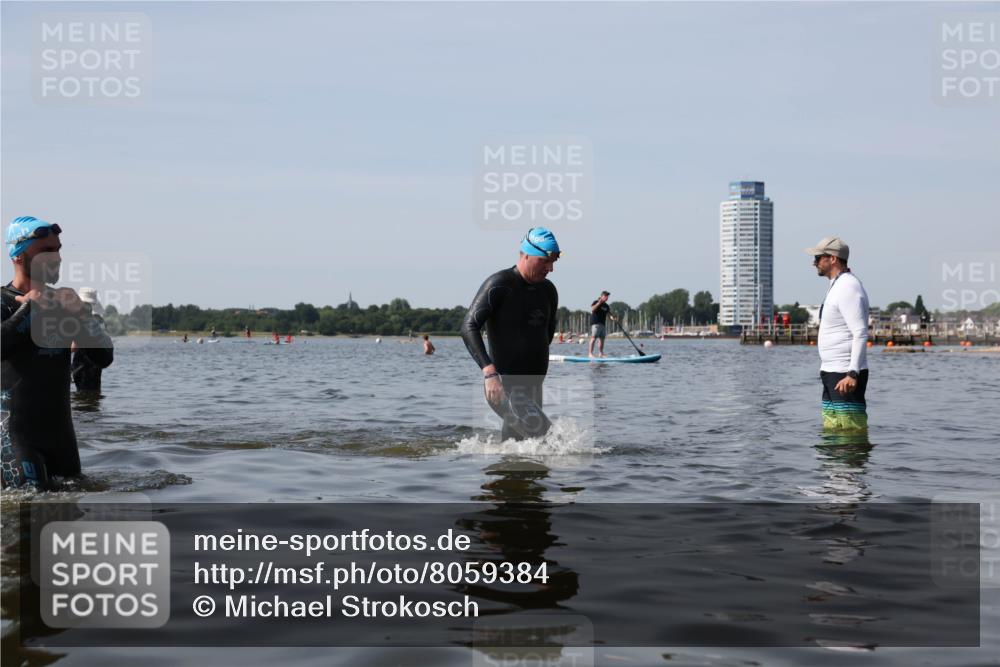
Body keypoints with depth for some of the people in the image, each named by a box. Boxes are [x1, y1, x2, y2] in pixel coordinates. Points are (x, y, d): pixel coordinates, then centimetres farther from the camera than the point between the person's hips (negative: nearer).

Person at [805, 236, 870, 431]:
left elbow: (861, 334, -22)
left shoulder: (848, 287, -14)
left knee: (851, 430, -10)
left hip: (845, 374, -11)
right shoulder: (837, 286, 18)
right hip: (832, 372, 11)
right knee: (830, 431, 12)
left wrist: (852, 374, -28)